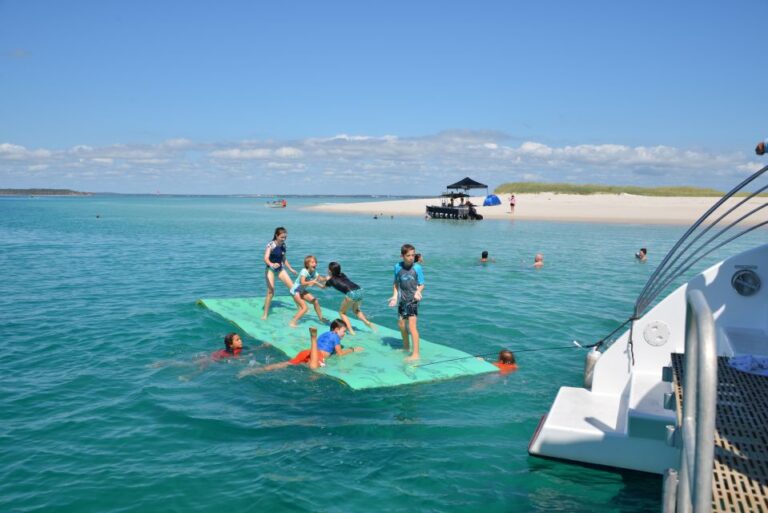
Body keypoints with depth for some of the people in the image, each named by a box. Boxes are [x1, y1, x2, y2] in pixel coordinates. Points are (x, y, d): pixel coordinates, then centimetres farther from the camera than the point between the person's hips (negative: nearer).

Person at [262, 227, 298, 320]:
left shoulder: (283, 245, 0)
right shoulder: (271, 245, -19)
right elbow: (266, 258, -33)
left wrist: (291, 269, 20)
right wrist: (271, 264, -54)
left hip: (280, 269, 6)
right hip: (270, 269, -6)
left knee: (292, 287, 4)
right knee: (270, 291, -14)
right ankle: (265, 314, -2)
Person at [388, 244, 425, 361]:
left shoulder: (417, 267, -12)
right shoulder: (398, 267, -3)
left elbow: (421, 284, -6)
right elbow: (396, 283, 8)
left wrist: (418, 292, -24)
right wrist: (395, 296, -2)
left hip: (413, 299, -5)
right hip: (402, 299, 5)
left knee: (412, 326, -12)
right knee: (401, 325, 17)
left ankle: (416, 354, -9)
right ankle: (406, 347, 39)